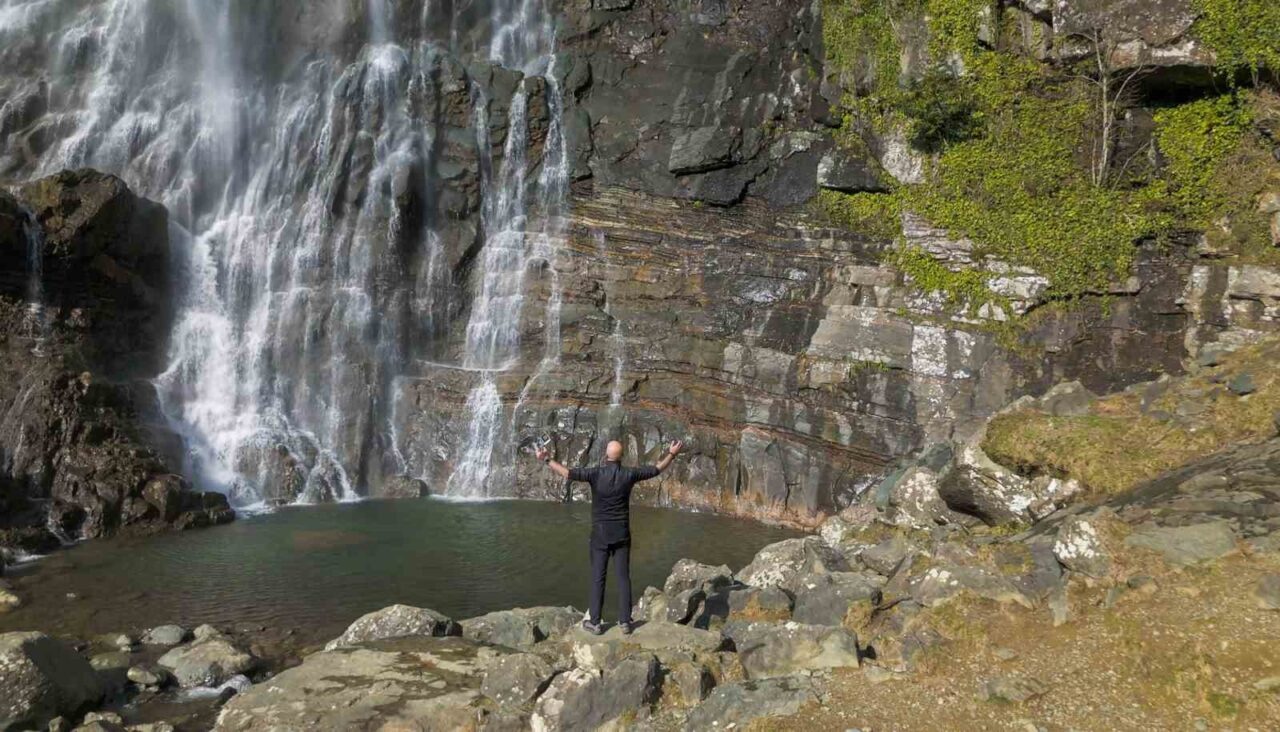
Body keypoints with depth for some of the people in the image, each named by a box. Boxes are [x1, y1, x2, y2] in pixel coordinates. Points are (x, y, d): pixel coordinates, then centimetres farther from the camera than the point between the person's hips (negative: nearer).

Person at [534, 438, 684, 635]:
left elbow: (567, 473, -17)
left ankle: (594, 622, 7)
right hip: (622, 534, 2)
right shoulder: (629, 474, -4)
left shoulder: (596, 474, -12)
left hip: (600, 534, -2)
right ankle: (625, 621, 6)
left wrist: (547, 460, -7)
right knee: (623, 577, 5)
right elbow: (657, 469, 7)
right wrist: (672, 454, 20)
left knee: (598, 578, 3)